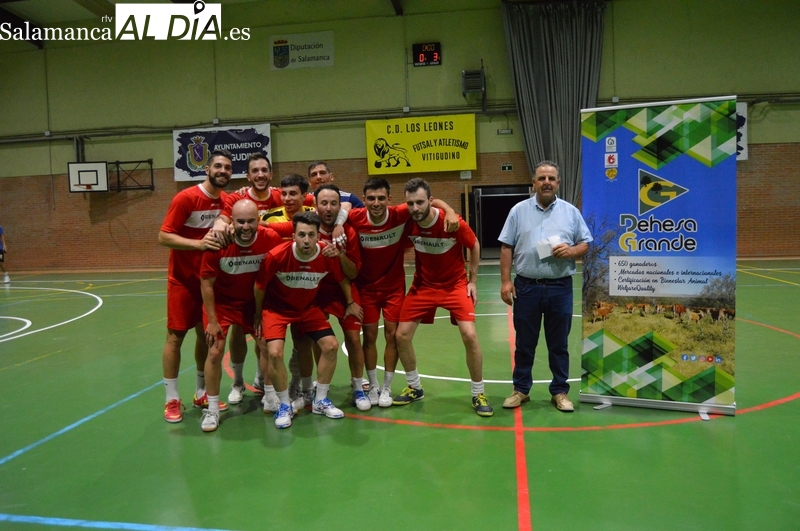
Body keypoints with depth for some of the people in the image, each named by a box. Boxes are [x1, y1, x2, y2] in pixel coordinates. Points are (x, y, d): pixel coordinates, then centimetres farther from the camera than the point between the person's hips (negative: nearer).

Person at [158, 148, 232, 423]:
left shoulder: (227, 201, 1)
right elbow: (164, 237, -19)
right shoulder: (185, 198, -16)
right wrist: (199, 244, -31)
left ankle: (201, 393, 24)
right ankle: (172, 399, 10)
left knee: (206, 335, 11)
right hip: (183, 279, -5)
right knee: (175, 336, 0)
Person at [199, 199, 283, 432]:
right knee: (215, 352, -6)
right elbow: (206, 284, -15)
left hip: (254, 301, 2)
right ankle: (212, 409, 9)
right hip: (222, 302, -2)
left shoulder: (271, 239, -24)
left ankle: (269, 394, 29)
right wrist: (212, 321, -13)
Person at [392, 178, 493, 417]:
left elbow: (474, 246, -5)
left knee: (469, 335, -16)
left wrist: (472, 281, -3)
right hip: (423, 285, 3)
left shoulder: (454, 223, -24)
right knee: (402, 335, -2)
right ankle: (414, 388, 22)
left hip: (455, 284, -3)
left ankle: (478, 394, 5)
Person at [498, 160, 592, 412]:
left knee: (559, 344, 9)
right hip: (526, 287, 0)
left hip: (560, 288, 1)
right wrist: (505, 281, -6)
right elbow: (507, 248, 1)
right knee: (524, 343, 9)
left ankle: (560, 391, 22)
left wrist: (572, 251, -14)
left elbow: (586, 243, 8)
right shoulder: (519, 211, 3)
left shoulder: (571, 212, 6)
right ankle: (521, 389, 22)